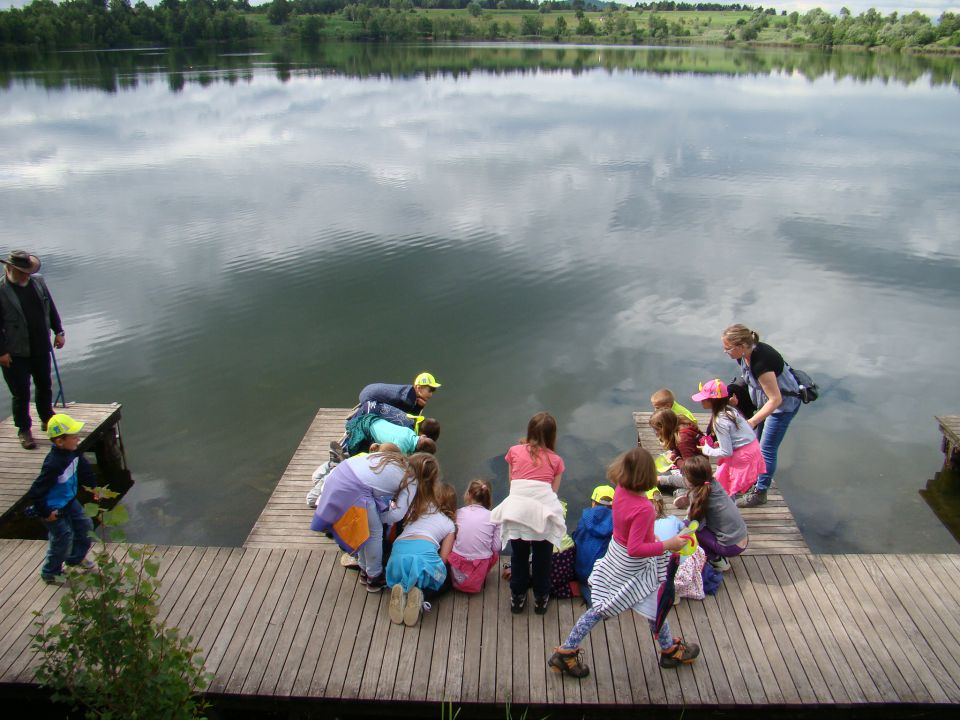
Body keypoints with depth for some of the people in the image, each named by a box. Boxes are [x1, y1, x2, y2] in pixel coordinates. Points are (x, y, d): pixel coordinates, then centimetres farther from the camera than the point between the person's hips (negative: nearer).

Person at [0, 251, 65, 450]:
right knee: (21, 393, 3)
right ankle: (24, 430, 19)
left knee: (45, 386, 20)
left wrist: (58, 331, 8)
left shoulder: (38, 281, 2)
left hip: (41, 349, 5)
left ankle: (47, 419, 39)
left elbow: (51, 308, 12)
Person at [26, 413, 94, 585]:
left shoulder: (73, 452, -11)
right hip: (54, 509, -8)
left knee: (85, 526, 18)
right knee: (63, 538, 3)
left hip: (69, 501, 8)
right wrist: (45, 513, -21)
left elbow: (85, 469, 10)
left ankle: (76, 559, 43)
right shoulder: (53, 465, -37)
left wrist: (94, 487, 11)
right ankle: (50, 573, 27)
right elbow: (35, 492, -32)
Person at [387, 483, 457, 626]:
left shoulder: (417, 508, 27)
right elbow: (443, 558, 13)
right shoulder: (450, 525, 20)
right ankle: (421, 596, -6)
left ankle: (402, 591, -3)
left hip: (399, 551, 3)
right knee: (446, 580, 27)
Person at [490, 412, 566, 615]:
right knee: (542, 556, 17)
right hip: (544, 509, 0)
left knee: (519, 555, 18)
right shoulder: (556, 460, 14)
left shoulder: (515, 451, 15)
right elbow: (554, 489, 11)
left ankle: (518, 597, 29)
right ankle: (541, 598, 29)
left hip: (516, 507, 0)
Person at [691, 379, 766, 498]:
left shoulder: (720, 421, -24)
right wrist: (720, 443, 5)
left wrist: (707, 450, -6)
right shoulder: (729, 409, 2)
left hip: (743, 456, -9)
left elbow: (726, 452, -20)